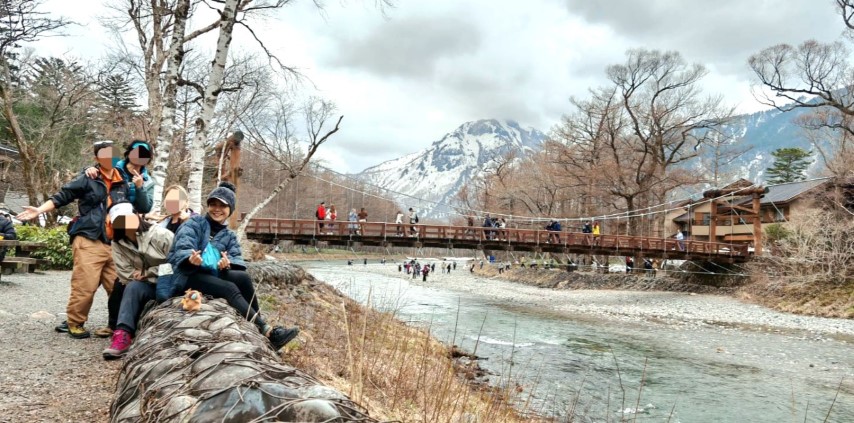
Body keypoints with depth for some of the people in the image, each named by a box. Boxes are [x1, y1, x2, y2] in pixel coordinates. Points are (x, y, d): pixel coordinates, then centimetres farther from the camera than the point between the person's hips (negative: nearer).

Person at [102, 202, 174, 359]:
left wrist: (147, 273, -10)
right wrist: (146, 276, -8)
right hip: (149, 287, 3)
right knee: (133, 287, -28)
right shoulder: (118, 244, 4)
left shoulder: (160, 234, -8)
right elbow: (126, 276, -2)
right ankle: (123, 334, -39)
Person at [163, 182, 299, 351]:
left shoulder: (229, 235, 19)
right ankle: (267, 331, -39)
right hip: (188, 276, -4)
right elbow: (183, 247, -15)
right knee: (230, 289, -29)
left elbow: (236, 258, 1)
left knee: (243, 277, -25)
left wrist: (228, 263, -25)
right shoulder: (194, 223, 4)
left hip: (213, 275, 5)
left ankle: (258, 330, -27)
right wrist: (191, 258, -40)